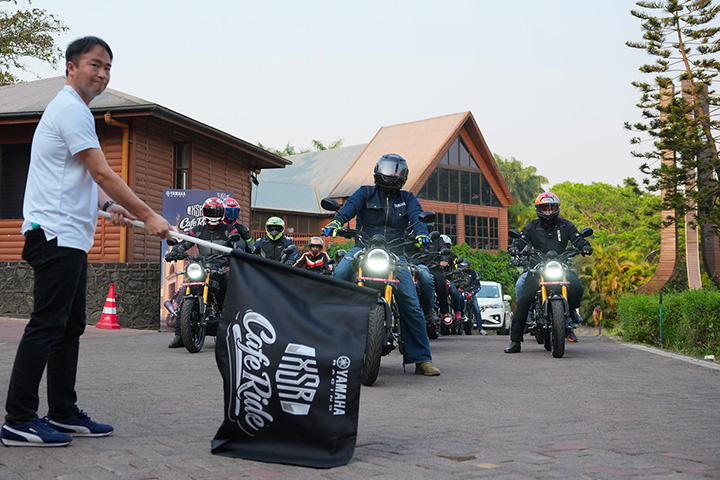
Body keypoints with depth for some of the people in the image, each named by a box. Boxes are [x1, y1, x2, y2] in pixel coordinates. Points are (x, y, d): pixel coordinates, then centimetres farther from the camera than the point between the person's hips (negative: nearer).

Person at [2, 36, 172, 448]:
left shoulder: (72, 110, 24)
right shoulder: (71, 109, -9)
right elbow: (102, 173, -15)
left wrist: (108, 205, 12)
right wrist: (148, 216, -12)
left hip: (70, 239, 11)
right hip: (57, 235, -11)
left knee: (71, 326, 11)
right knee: (47, 325, -10)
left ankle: (64, 414, 16)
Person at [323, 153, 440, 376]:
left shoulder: (407, 198, 16)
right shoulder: (366, 193, 11)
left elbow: (417, 216, -3)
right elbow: (350, 206, -9)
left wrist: (420, 232, -27)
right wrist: (336, 222, -31)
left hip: (395, 252, 1)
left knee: (410, 303, -10)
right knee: (340, 275, -31)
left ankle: (421, 359, -5)